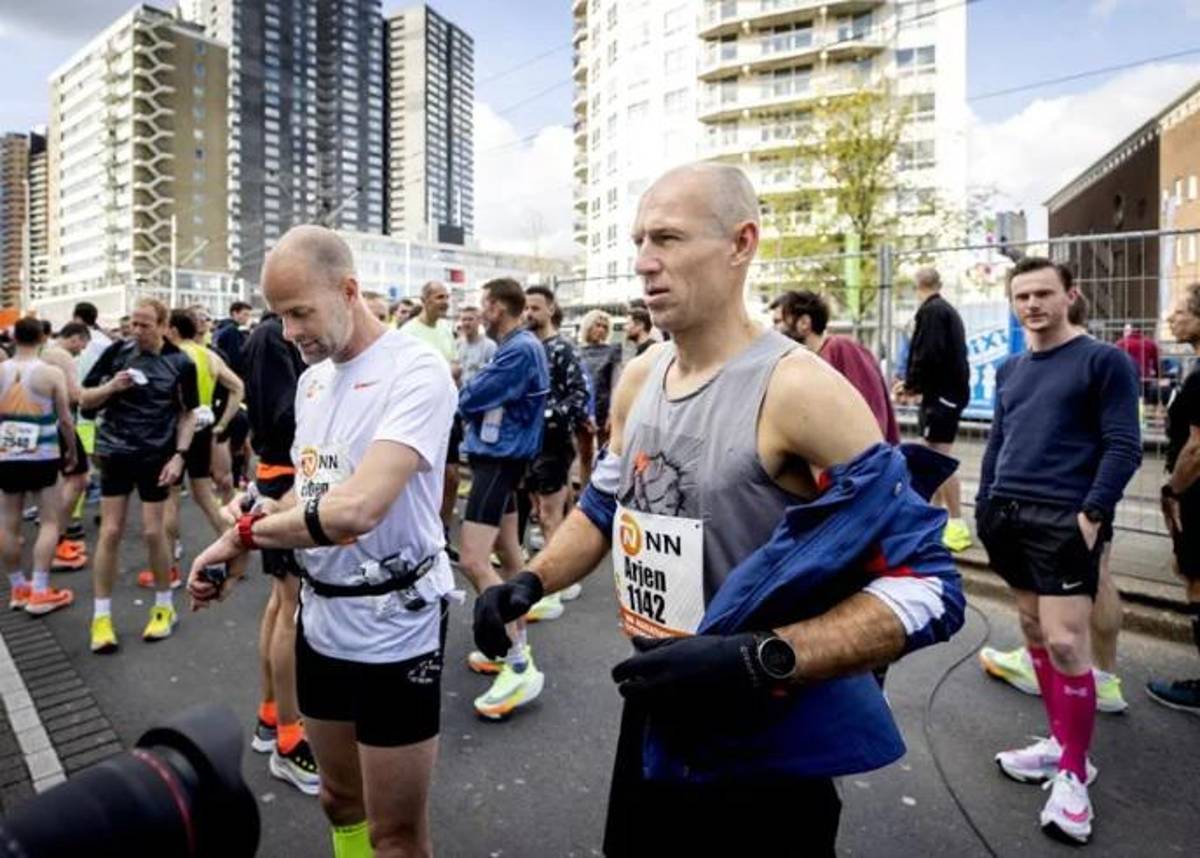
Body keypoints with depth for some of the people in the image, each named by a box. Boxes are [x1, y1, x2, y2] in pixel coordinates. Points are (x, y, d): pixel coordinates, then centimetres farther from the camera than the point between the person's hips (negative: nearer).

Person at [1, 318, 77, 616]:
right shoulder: (52, 373, -9)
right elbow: (65, 419, -5)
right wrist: (71, 450, 10)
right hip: (42, 457, -4)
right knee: (50, 522, 4)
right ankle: (40, 592, 2)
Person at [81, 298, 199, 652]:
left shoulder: (180, 363, -4)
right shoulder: (115, 353, -1)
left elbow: (188, 414, 1)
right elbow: (85, 400, 4)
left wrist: (179, 455, -9)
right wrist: (110, 387, -16)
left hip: (156, 457, -1)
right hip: (115, 453, 1)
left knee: (153, 532, 3)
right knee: (110, 532, 3)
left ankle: (164, 607, 21)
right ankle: (101, 616, 14)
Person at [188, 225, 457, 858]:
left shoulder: (416, 371, -19)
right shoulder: (311, 378, 8)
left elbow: (354, 509, -30)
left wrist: (246, 534, -14)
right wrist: (260, 514, -3)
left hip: (394, 630, -7)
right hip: (321, 619, 8)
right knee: (340, 799, 26)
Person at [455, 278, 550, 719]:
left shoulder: (521, 349, -19)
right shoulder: (514, 347, 15)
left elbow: (468, 400, -19)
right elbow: (490, 399, 13)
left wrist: (467, 387, 1)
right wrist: (474, 390, -6)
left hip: (499, 460, -11)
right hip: (497, 456, 11)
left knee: (473, 561, -15)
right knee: (508, 555, 15)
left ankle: (520, 667, -10)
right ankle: (514, 647, 26)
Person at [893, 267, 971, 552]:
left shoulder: (930, 312, -12)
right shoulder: (948, 310, 18)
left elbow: (928, 357, -22)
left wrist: (912, 385, -8)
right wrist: (914, 383, 17)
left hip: (940, 393, -10)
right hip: (951, 389, 10)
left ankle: (957, 525, -8)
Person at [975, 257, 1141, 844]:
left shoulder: (1104, 361, -2)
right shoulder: (1009, 370, 15)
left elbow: (1123, 447, -8)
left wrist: (1093, 513, -17)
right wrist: (985, 505, 12)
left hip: (1065, 520, -6)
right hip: (1009, 515, 6)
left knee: (1065, 642, -8)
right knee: (1033, 629, 13)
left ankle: (1073, 775, 8)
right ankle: (1061, 741, 29)